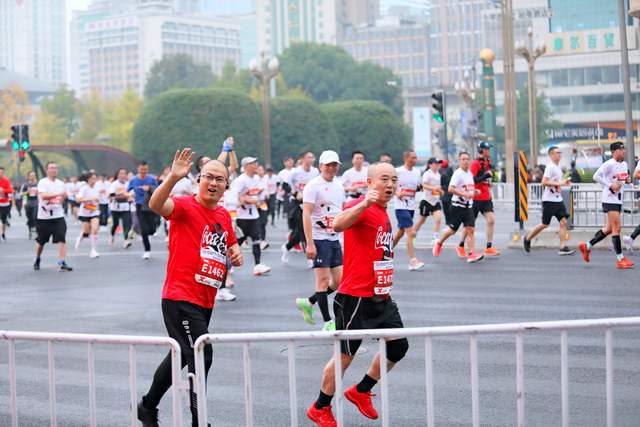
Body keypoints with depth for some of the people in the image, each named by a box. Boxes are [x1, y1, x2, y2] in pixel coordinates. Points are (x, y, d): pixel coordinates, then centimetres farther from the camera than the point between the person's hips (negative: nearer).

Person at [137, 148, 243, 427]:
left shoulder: (224, 216, 11)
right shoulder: (185, 206, -10)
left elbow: (231, 246, 28)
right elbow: (156, 205, -31)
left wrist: (236, 255, 4)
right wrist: (173, 178, -47)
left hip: (205, 303, 8)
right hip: (180, 298, -8)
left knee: (181, 355, 20)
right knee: (200, 356, -15)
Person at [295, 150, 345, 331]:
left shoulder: (339, 186, 14)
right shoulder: (313, 186, -9)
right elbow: (306, 214, -14)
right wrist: (309, 243, -20)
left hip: (335, 239, 8)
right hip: (320, 240, -7)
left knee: (339, 281, 5)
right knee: (323, 279, -4)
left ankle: (308, 303, 23)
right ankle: (328, 322, 2)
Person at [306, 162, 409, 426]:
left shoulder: (383, 212, 13)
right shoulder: (361, 207, -15)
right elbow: (337, 225, -37)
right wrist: (365, 203, -51)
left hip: (381, 296, 9)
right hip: (356, 297, -9)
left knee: (398, 346, 9)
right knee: (346, 354, -1)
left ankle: (361, 392, 27)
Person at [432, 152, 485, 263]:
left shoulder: (470, 173, 12)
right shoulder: (458, 174, -13)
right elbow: (451, 189, -23)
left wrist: (474, 192, 8)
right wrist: (465, 194, -27)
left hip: (468, 206, 6)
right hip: (458, 205, -6)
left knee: (470, 229, -5)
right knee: (452, 230, 4)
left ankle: (471, 254, -9)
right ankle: (439, 243, 30)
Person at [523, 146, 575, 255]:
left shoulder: (559, 167, 14)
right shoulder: (550, 167, -13)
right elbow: (544, 182, -22)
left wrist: (564, 182, 10)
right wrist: (559, 183, -24)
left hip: (558, 199, 8)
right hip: (549, 200, -8)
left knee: (563, 221, -5)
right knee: (545, 224, 1)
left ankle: (563, 247, -6)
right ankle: (527, 239, 21)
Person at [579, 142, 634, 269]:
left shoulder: (624, 164, 12)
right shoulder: (609, 164, -14)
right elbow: (596, 176, -20)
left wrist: (627, 180, 3)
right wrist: (610, 185, -23)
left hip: (618, 199, 9)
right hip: (610, 199, -9)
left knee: (610, 228, 14)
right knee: (616, 228, -10)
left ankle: (587, 246, 27)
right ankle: (620, 259, -7)